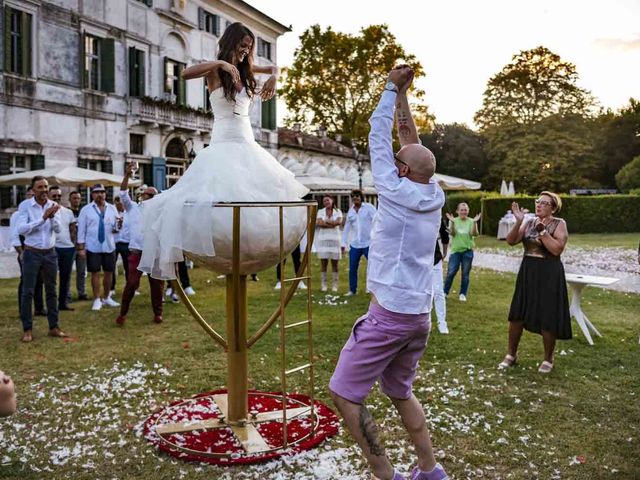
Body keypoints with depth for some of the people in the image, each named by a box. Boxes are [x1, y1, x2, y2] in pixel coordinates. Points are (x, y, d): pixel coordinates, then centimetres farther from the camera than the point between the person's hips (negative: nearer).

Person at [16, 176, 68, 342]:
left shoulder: (53, 205, 2)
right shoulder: (25, 206, -8)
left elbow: (58, 230, -4)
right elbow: (21, 229, -19)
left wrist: (52, 217, -23)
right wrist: (43, 218, -25)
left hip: (50, 253, 4)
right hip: (32, 254, -4)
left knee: (51, 291, 10)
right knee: (28, 292, 0)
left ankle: (53, 327, 19)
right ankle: (27, 329, 9)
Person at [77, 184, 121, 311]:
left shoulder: (112, 208, 6)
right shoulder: (86, 209, -1)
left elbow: (116, 228, 6)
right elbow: (81, 229, -1)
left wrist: (117, 226, -18)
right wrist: (81, 247, -5)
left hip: (109, 247, 3)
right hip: (93, 247, -3)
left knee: (108, 273, 10)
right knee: (95, 273, 3)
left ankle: (106, 298, 25)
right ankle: (97, 300, 13)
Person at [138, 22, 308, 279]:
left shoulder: (245, 70, 13)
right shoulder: (215, 70, -5)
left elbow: (274, 67, 27)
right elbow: (186, 73, -24)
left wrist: (273, 78, 4)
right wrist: (221, 62, -28)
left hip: (248, 146, 8)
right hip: (224, 145, -8)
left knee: (272, 192, 11)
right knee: (218, 198, -21)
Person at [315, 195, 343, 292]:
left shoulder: (338, 211, 7)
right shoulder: (320, 211, 8)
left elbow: (339, 222, -11)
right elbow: (319, 223, -9)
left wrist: (326, 221, -7)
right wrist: (333, 224, -10)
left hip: (335, 239, 0)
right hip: (323, 239, 0)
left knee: (334, 263, 3)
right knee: (324, 263, 0)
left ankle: (334, 285, 9)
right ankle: (323, 284, 6)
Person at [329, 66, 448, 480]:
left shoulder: (395, 191, -10)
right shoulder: (434, 196, 6)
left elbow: (379, 134, 0)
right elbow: (410, 137, 15)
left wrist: (392, 87, 11)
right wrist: (402, 93, 21)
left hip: (389, 315, -8)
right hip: (421, 316, 8)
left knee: (345, 393, 1)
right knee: (400, 391, 22)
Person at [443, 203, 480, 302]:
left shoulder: (471, 221, -1)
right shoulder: (454, 220, 0)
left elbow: (474, 234, -15)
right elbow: (452, 233, -14)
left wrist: (474, 222, -29)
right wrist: (452, 222, -29)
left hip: (467, 251, 1)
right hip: (455, 250, 0)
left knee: (465, 274, 6)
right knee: (451, 272, -3)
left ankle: (463, 294, 18)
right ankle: (445, 292, 13)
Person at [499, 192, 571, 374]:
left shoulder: (559, 224, -6)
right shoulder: (529, 222, 7)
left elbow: (557, 249, -18)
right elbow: (511, 241, -5)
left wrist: (542, 231, -20)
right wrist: (518, 222, -17)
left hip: (548, 274, -4)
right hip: (527, 272, 5)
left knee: (547, 318, 2)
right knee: (516, 314, 6)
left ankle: (548, 359, 20)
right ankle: (511, 354, 21)